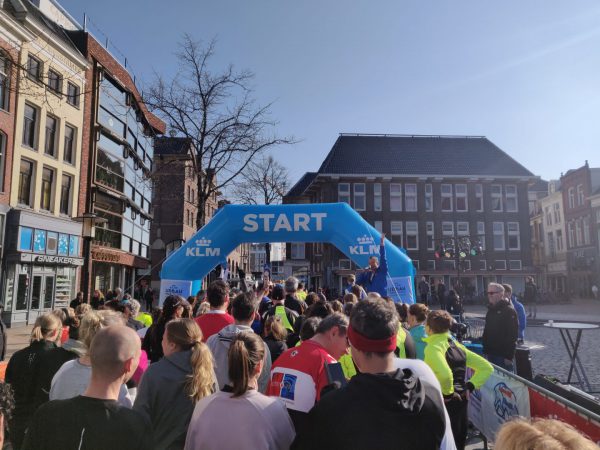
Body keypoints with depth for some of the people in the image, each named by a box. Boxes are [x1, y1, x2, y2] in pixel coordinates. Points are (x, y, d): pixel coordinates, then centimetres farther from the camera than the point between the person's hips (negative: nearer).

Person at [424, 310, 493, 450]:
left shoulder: (433, 347, -16)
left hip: (445, 402, -8)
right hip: (461, 399, 8)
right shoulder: (457, 345, 9)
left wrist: (447, 393, -17)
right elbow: (486, 367, 11)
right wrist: (470, 386, 5)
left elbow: (445, 374, -34)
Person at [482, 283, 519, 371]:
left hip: (503, 355, -8)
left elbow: (513, 335, -16)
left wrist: (509, 356, -20)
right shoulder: (490, 310, 14)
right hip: (491, 353, 8)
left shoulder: (509, 311, -11)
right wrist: (485, 351, 15)